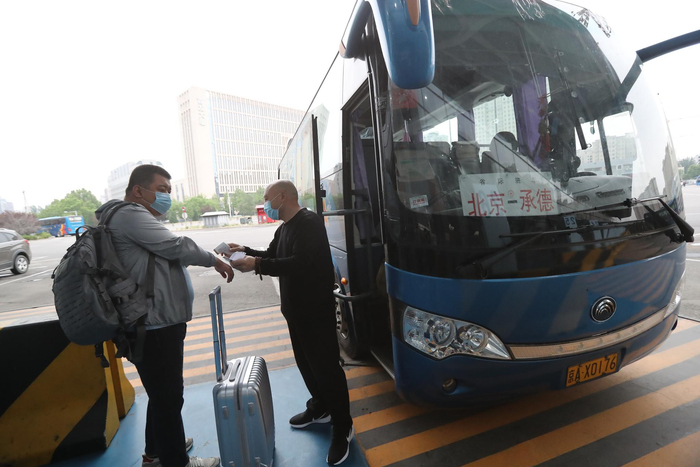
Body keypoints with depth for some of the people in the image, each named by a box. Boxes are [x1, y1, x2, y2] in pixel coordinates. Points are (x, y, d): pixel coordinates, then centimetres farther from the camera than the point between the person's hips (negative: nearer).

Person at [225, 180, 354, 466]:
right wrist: (246, 252, 6)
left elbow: (301, 263, -30)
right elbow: (272, 256, 21)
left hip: (316, 310, -9)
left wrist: (257, 265, -29)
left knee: (326, 366, 0)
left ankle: (343, 428, 16)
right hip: (296, 308, 10)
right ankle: (320, 409, 39)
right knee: (306, 362, 19)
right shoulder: (285, 228, 14)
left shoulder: (310, 223, -19)